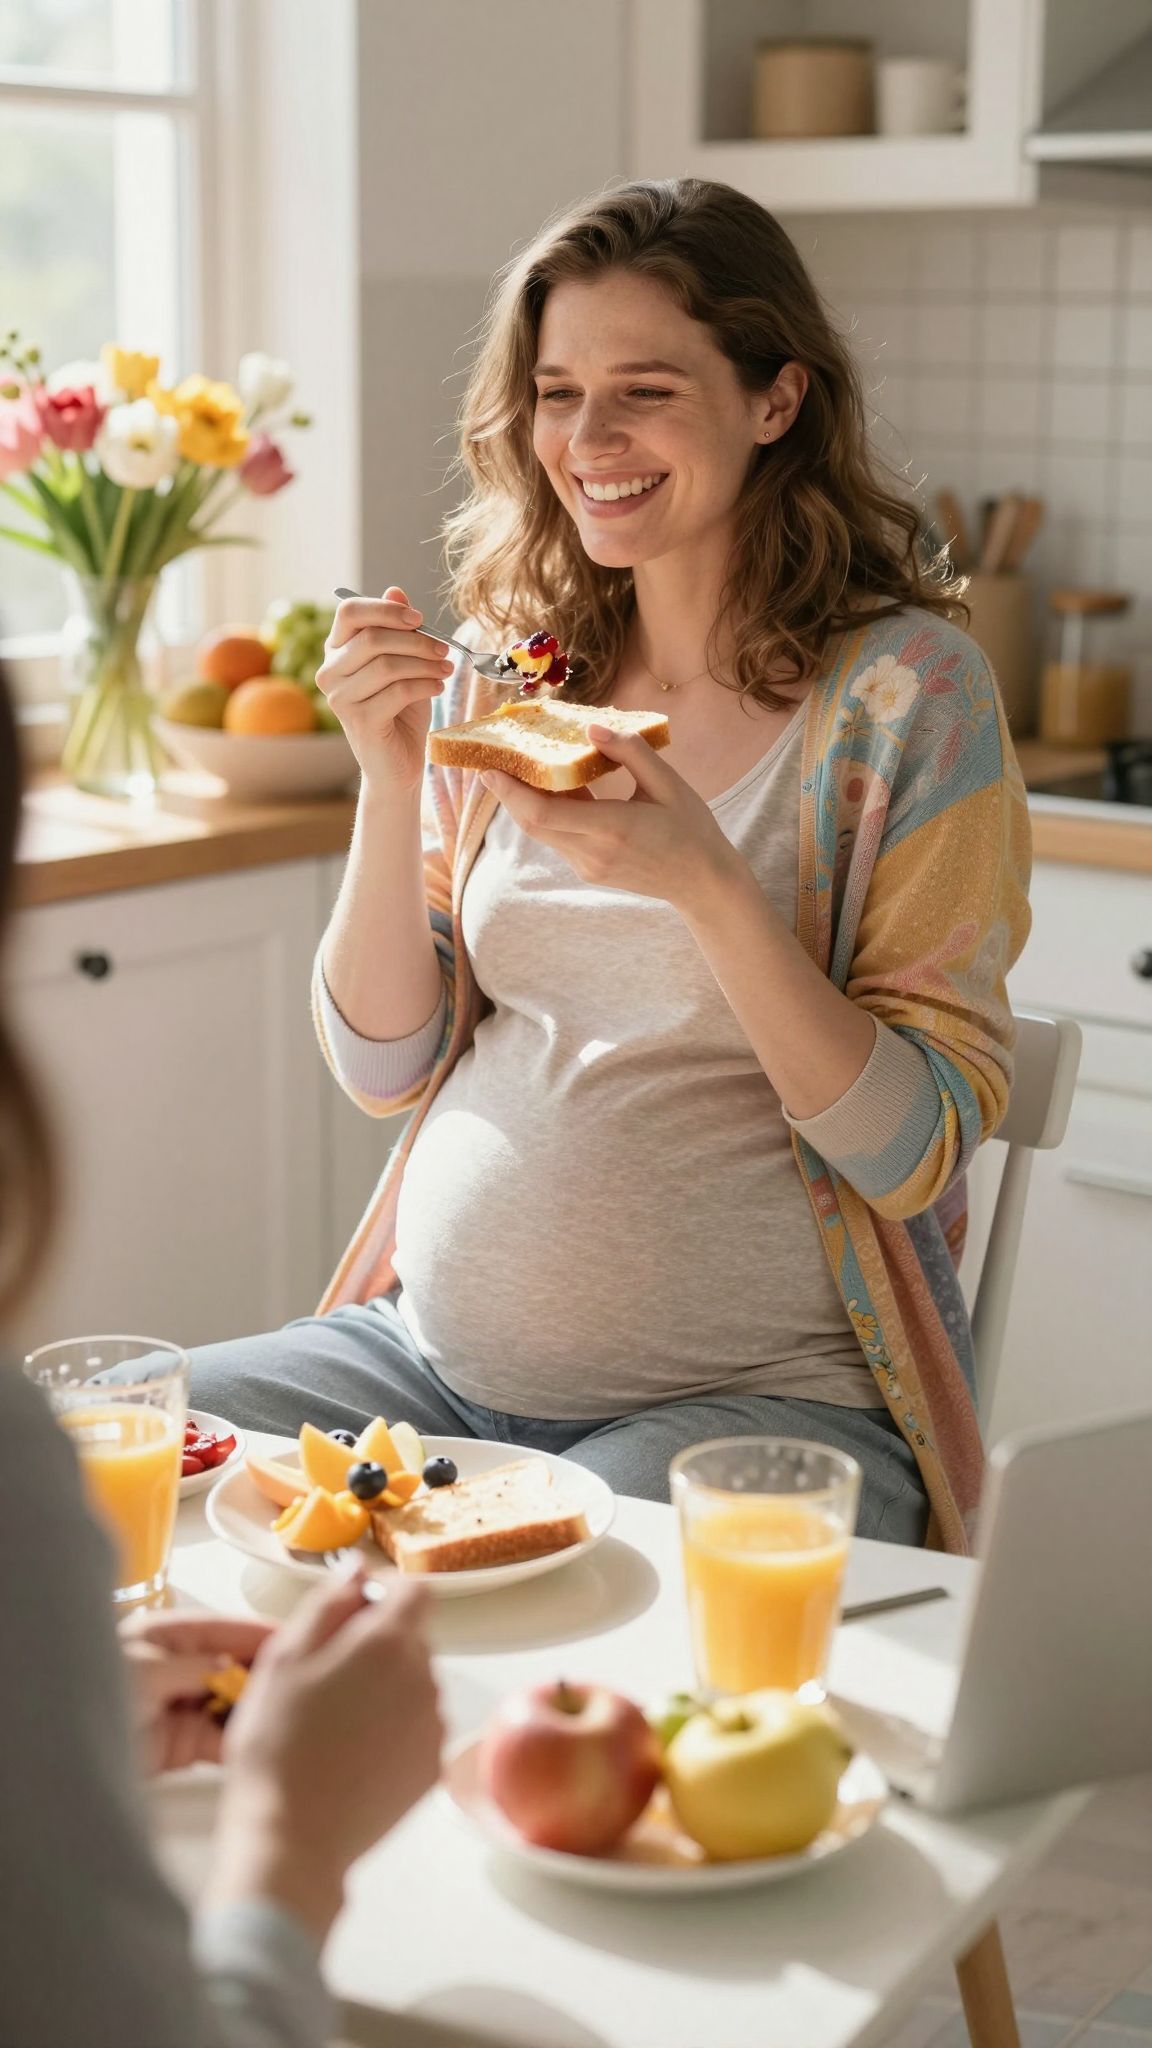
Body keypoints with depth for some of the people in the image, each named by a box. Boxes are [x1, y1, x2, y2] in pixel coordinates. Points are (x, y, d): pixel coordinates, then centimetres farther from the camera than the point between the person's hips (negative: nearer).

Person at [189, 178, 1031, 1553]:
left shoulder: (903, 688, -7)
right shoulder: (499, 672, 7)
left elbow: (921, 1152, -11)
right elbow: (387, 1068, 6)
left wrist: (705, 882, -24)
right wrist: (390, 778, -8)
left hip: (756, 1398, -5)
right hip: (432, 1354, 5)